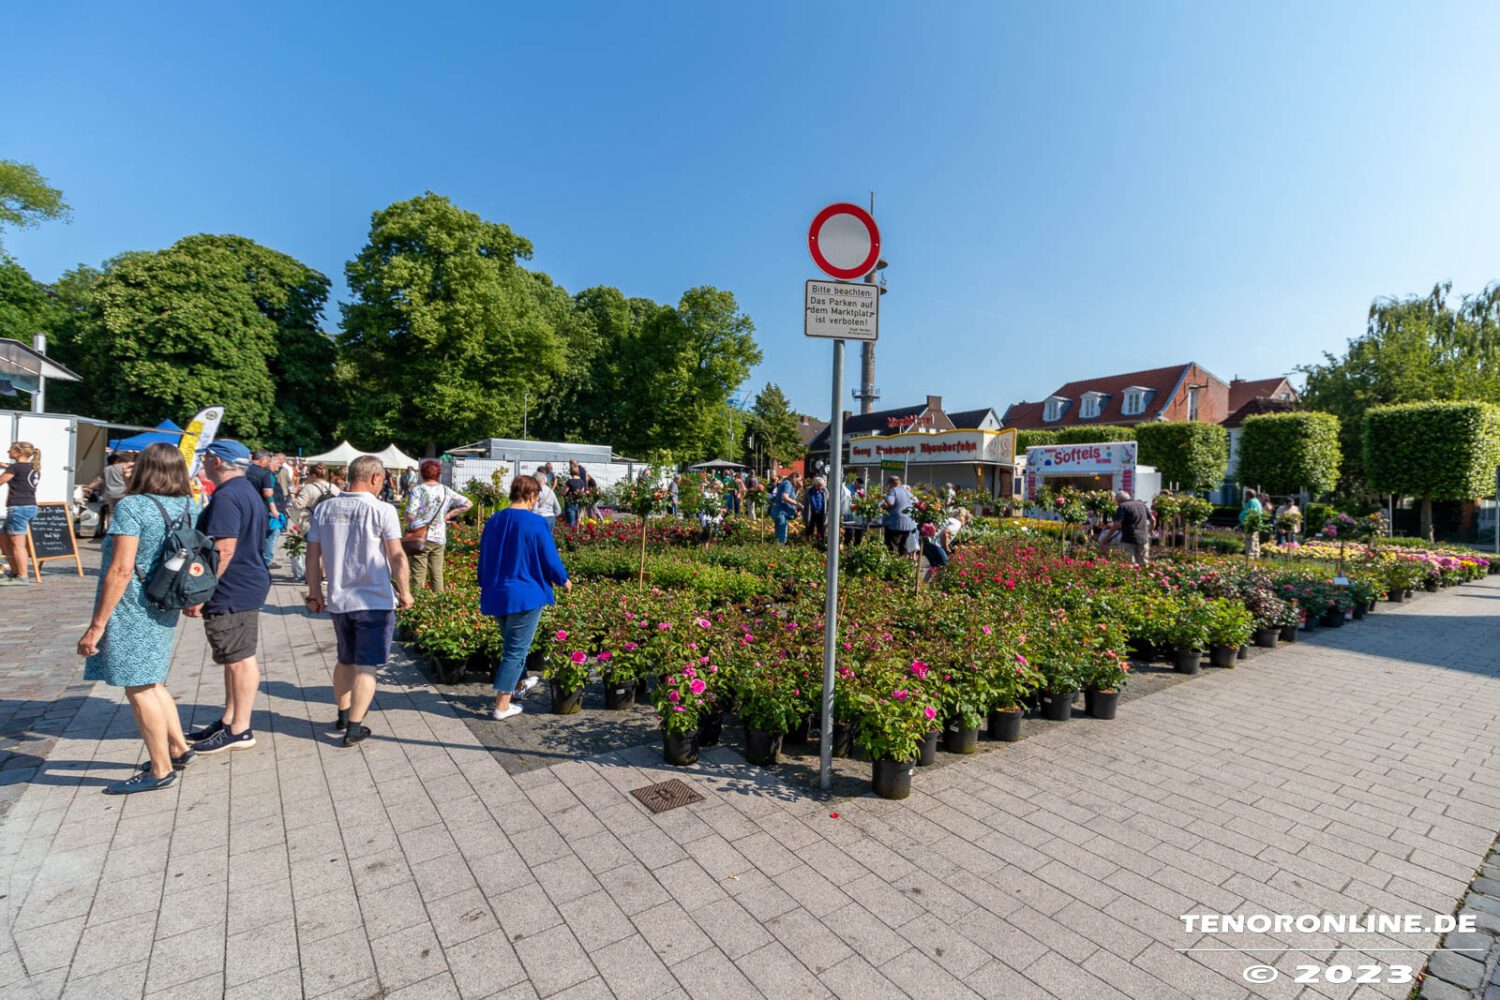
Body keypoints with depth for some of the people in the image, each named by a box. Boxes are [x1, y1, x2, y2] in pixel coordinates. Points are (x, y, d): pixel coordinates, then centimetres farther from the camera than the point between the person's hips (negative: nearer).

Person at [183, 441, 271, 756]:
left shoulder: (226, 497, -19)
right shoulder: (249, 491, 15)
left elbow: (224, 549, -26)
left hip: (231, 592, -11)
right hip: (247, 586, 11)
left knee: (240, 659, -2)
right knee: (236, 658, 18)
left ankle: (240, 730, 8)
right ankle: (228, 720, 30)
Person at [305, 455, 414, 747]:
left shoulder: (324, 509, 2)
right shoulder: (382, 510, -14)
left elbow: (313, 555, 6)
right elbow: (397, 557, -14)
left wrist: (315, 592, 16)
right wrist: (405, 592, -2)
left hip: (337, 600, 6)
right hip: (375, 602, -5)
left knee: (346, 661, 23)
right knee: (366, 666, 4)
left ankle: (343, 715, 37)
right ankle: (354, 729, 8)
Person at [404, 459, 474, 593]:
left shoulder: (417, 491, -9)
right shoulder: (446, 491, 2)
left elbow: (410, 515, -16)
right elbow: (468, 504, 3)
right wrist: (449, 515, 7)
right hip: (439, 538, 3)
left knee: (418, 575, 3)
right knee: (437, 574, 12)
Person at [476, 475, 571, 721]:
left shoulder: (493, 521, 4)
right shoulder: (536, 523, -15)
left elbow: (483, 558, 14)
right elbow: (550, 559, -11)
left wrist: (484, 586, 28)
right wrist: (564, 581, 7)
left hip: (495, 595, 7)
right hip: (526, 595, -7)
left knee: (512, 644, 24)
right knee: (516, 650, 3)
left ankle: (518, 685, 42)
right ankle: (502, 706, 7)